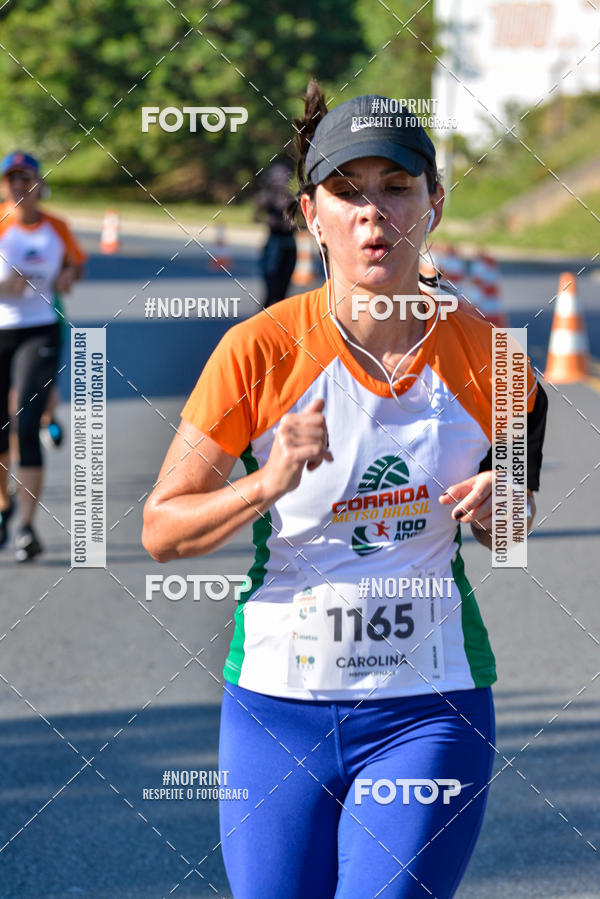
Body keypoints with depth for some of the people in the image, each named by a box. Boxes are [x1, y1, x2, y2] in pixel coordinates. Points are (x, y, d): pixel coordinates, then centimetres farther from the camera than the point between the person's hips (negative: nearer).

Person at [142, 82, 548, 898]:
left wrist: (500, 509, -9)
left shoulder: (482, 357, -2)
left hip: (429, 711, 0)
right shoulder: (260, 351, -8)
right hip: (278, 702, 0)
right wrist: (266, 484, -22)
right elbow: (160, 530, -4)